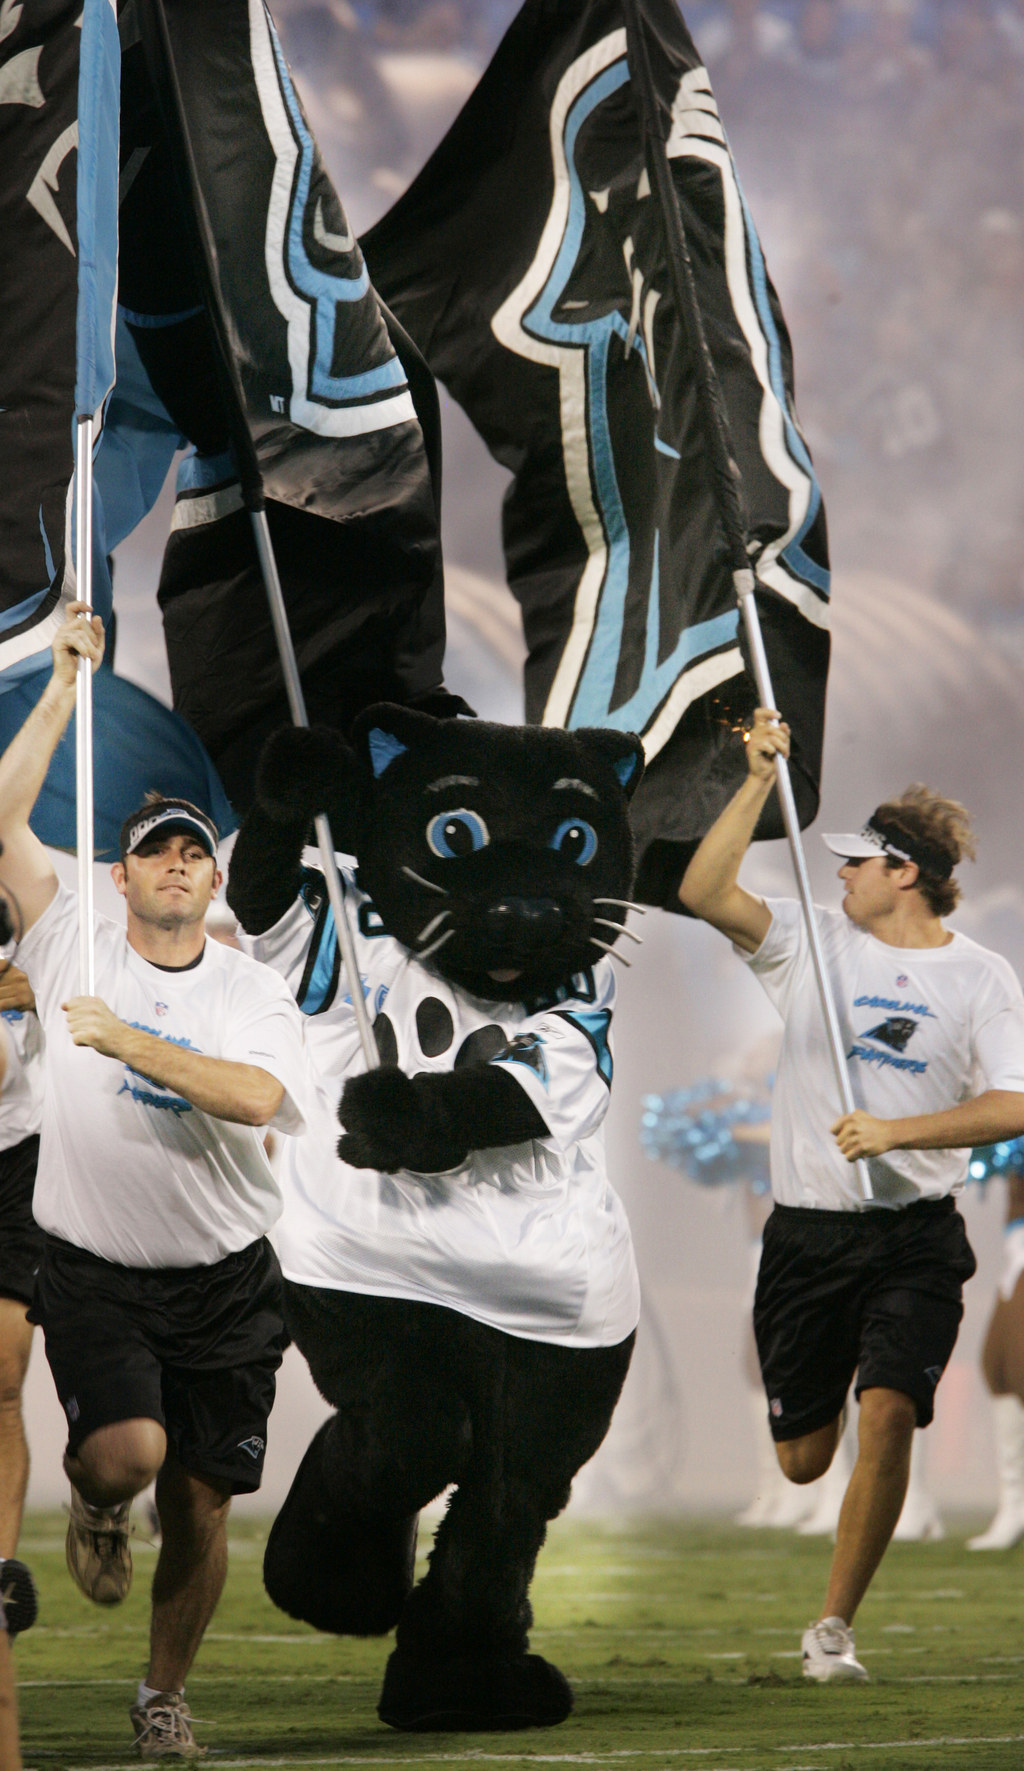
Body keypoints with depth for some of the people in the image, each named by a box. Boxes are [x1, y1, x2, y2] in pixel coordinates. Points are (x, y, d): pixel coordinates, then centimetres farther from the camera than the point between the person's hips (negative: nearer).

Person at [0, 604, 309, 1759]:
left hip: (223, 1282, 2)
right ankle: (96, 1510, 13)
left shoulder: (253, 994, 1)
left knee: (201, 1503, 5)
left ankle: (164, 1695, 26)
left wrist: (127, 1042, -24)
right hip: (94, 1272, -2)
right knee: (129, 1449, -25)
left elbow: (256, 1097, -19)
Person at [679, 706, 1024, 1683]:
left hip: (916, 1239, -2)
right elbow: (703, 892, -8)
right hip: (807, 1235, 2)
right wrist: (758, 782, -13)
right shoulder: (811, 944, 5)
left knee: (887, 1415, -21)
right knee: (803, 1457, 5)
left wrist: (896, 1132, -21)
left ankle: (832, 1628, -10)